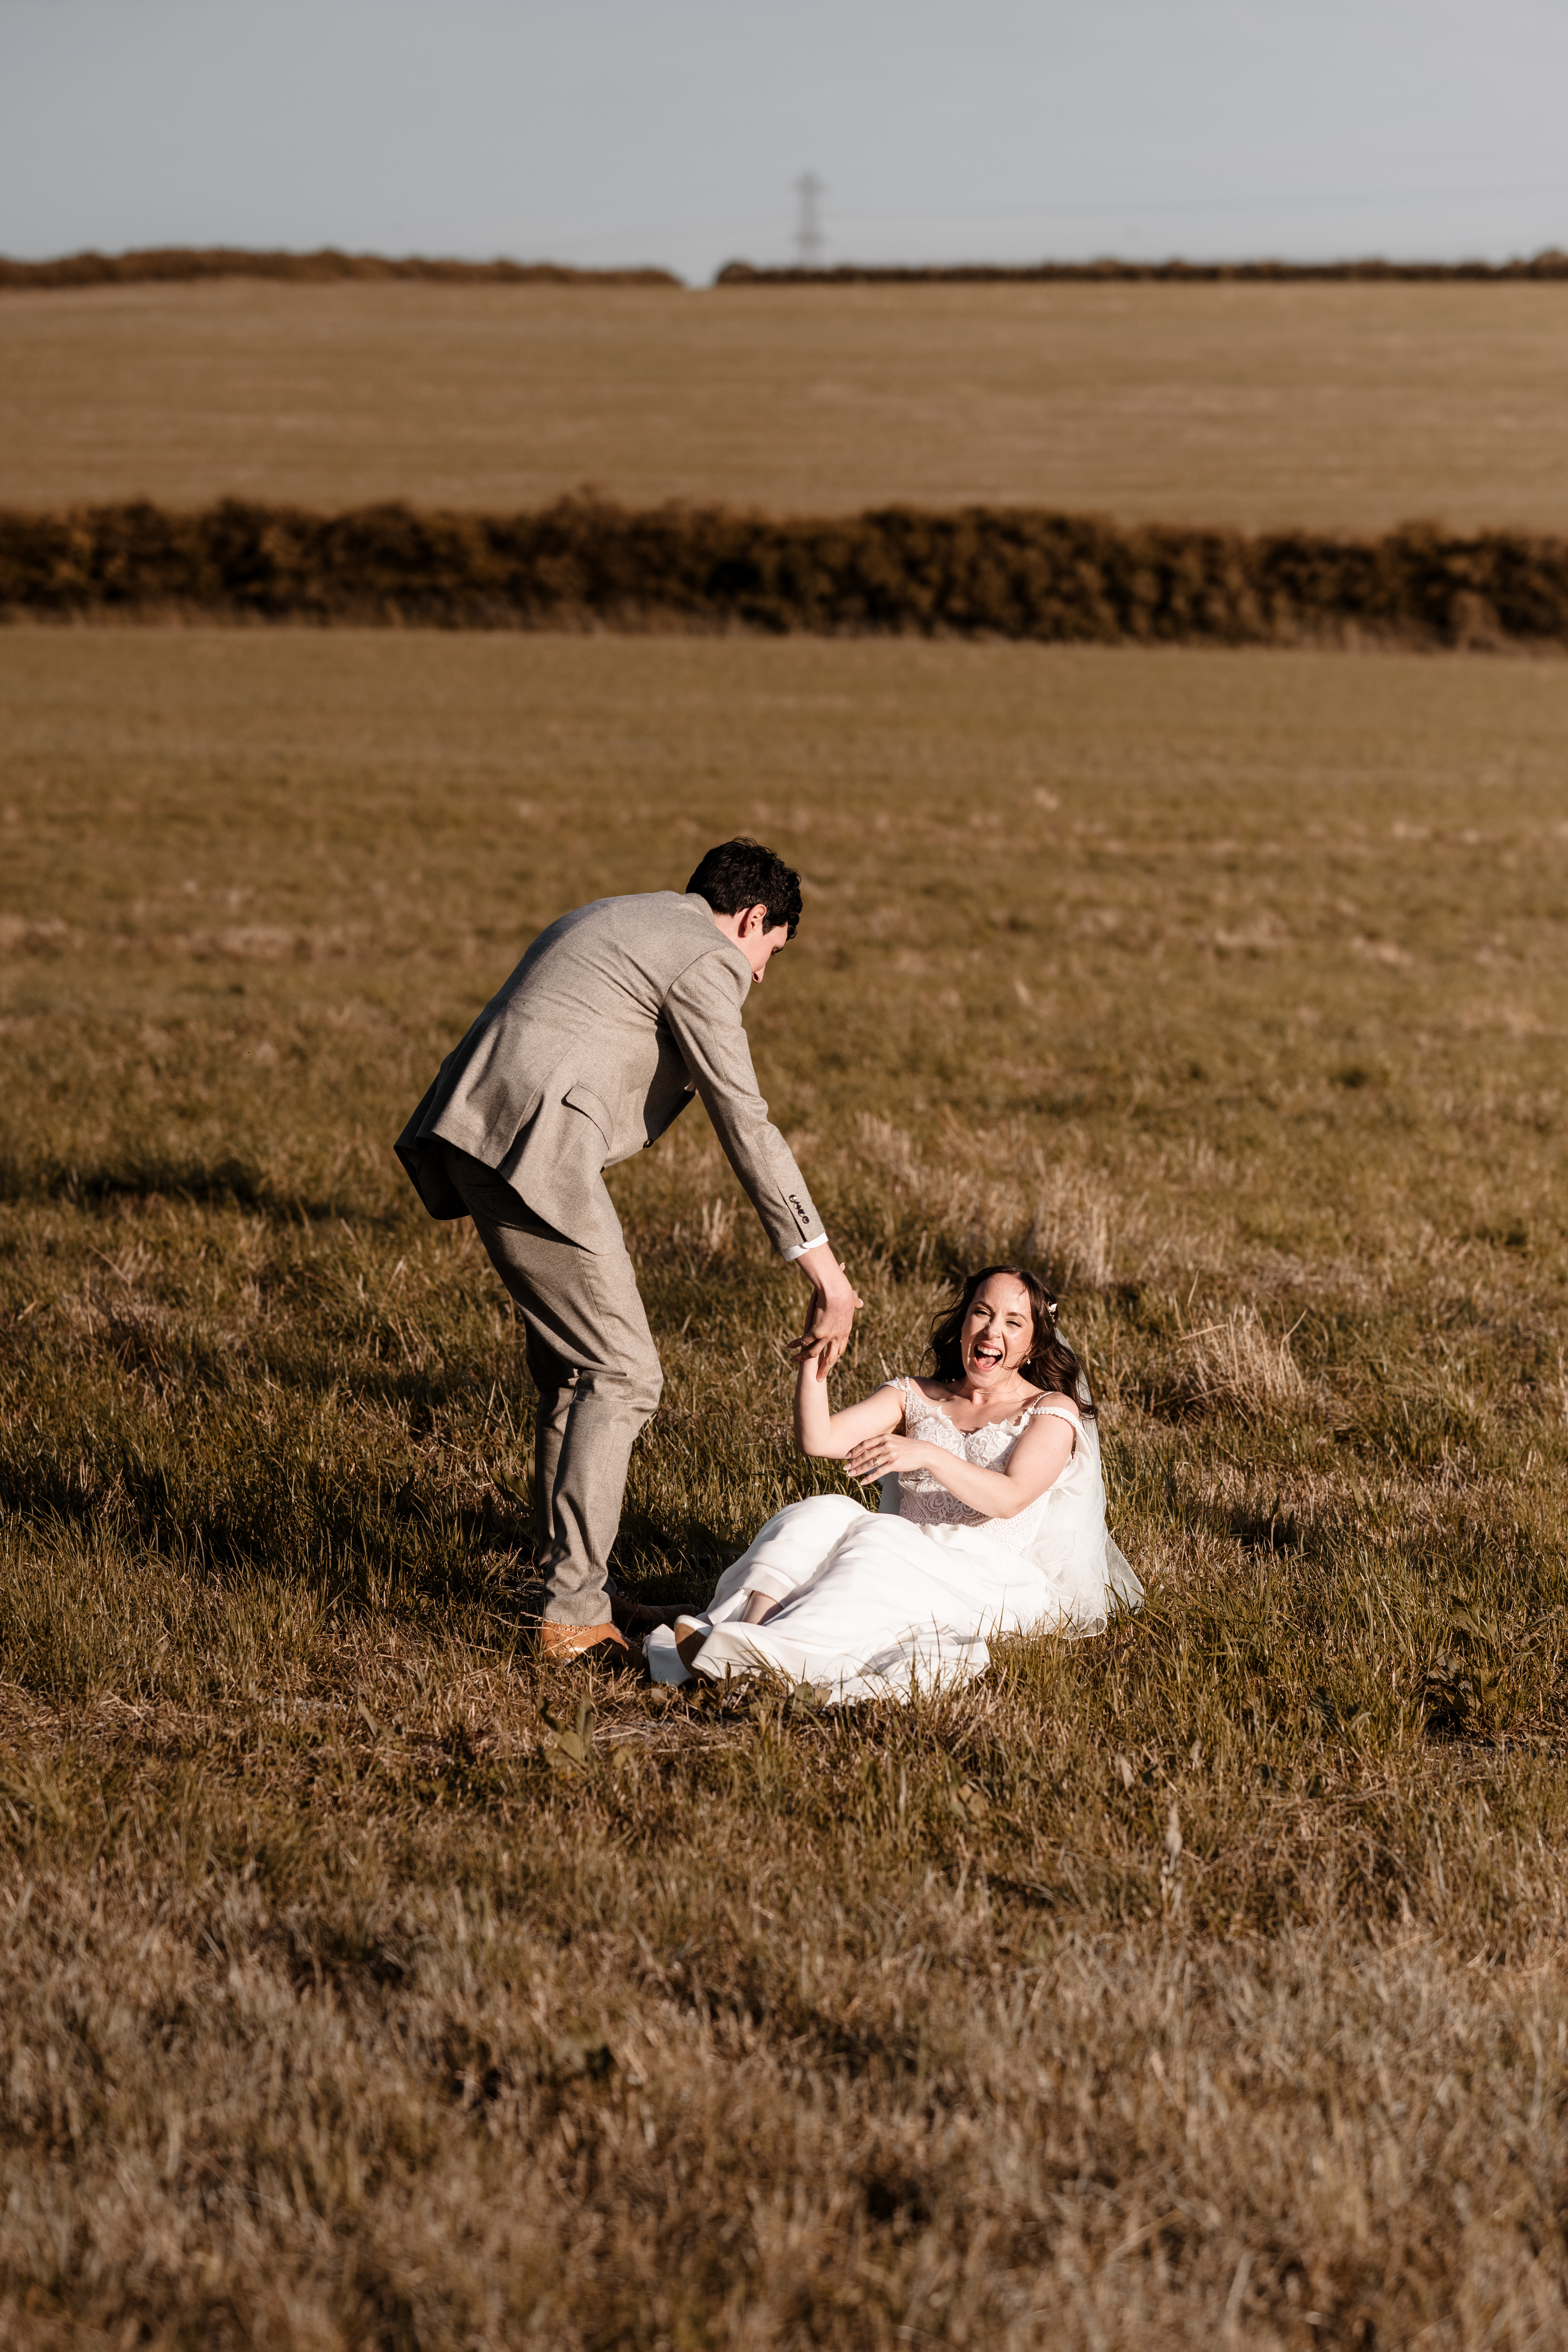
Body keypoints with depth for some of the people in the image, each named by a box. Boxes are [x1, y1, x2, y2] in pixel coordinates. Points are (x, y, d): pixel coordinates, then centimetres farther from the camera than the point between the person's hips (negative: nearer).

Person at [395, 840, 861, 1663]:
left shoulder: (612, 920, 27)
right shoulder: (706, 958, -3)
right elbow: (745, 1125, -6)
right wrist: (822, 1266, -3)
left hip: (471, 1133, 10)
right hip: (536, 1151, -10)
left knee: (571, 1367, 18)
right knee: (620, 1375, -6)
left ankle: (561, 1572, 24)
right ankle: (573, 1612, -10)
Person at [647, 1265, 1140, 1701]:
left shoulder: (1052, 1412, 6)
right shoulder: (914, 1397, 17)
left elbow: (1009, 1499, -14)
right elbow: (817, 1439, 1)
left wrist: (928, 1455, -27)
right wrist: (815, 1357, -12)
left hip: (1000, 1585, -4)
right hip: (913, 1568, 4)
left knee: (880, 1539, -32)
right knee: (821, 1514, -23)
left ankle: (767, 1650, -54)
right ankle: (729, 1636, -47)